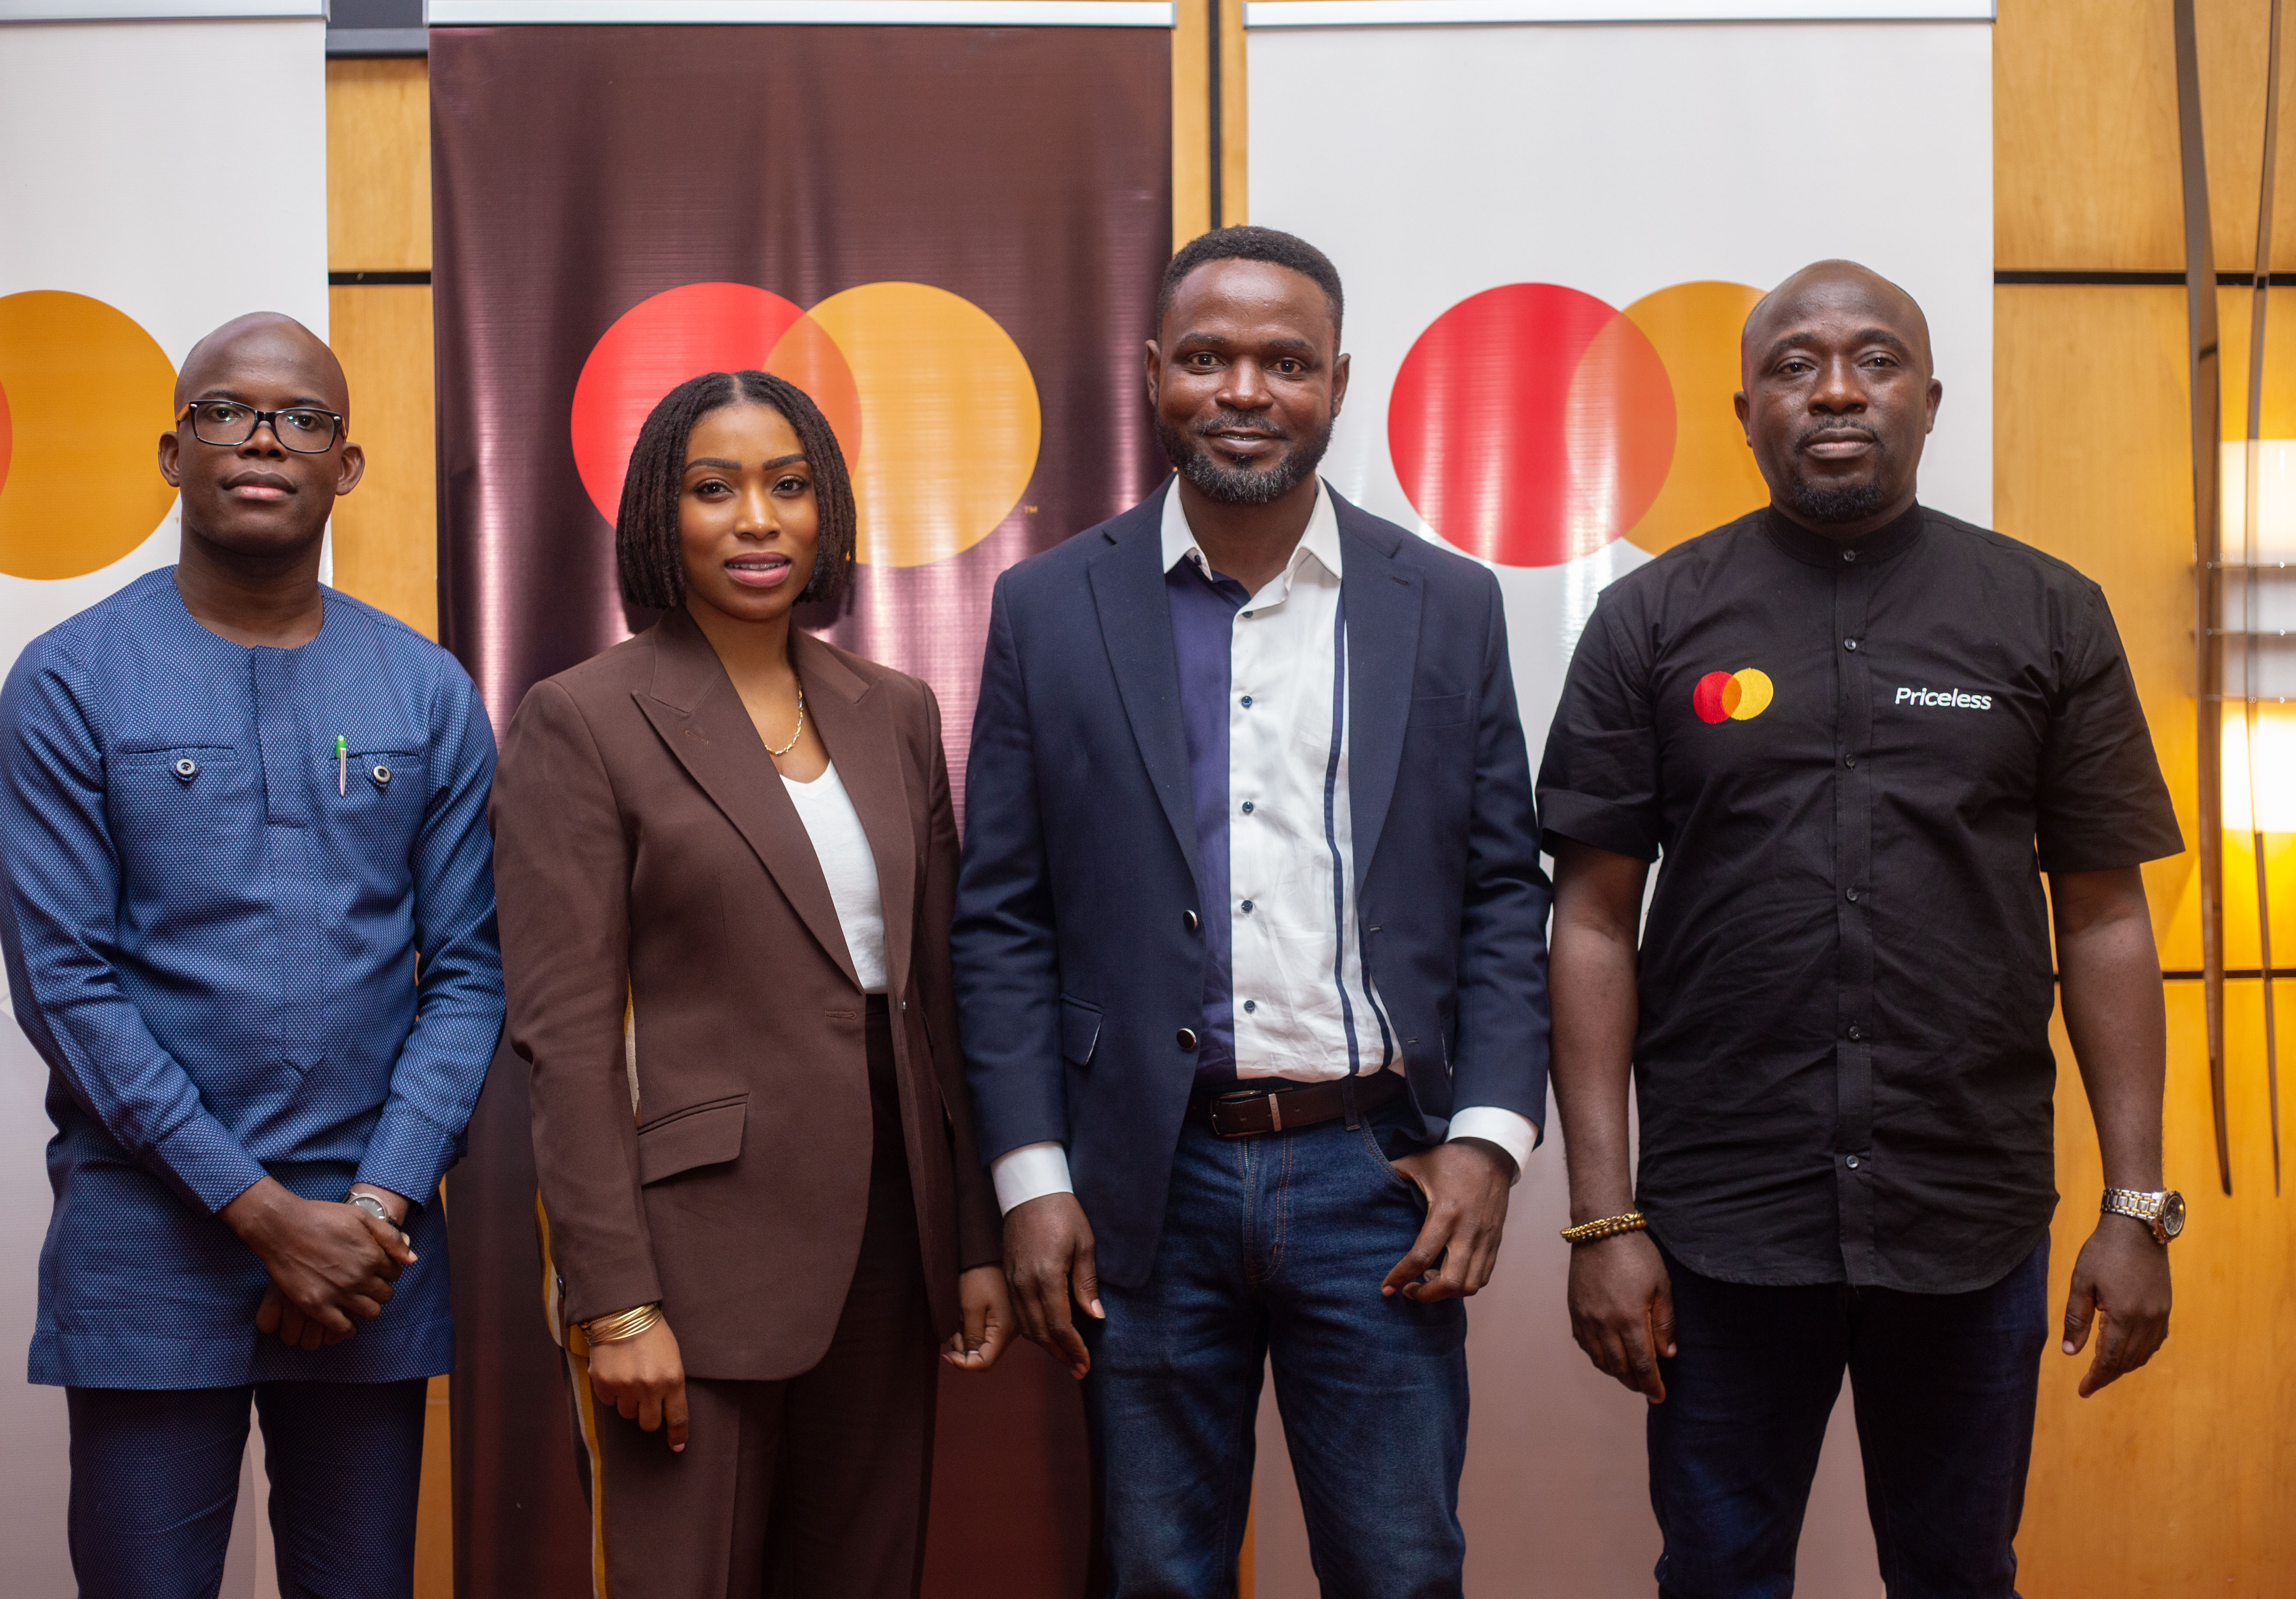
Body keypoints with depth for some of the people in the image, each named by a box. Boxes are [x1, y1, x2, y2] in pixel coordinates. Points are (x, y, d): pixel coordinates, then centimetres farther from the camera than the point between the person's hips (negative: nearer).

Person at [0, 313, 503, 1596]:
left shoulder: (430, 694, 6)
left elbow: (469, 970, 4)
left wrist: (382, 1202, -9)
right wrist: (263, 1209, -12)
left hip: (375, 1246, 2)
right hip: (150, 1247, -2)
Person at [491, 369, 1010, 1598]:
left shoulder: (895, 715, 10)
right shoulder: (581, 722, -5)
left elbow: (939, 993, 13)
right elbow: (565, 1032, -9)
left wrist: (975, 1240, 10)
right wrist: (615, 1302, -13)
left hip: (888, 1239, 5)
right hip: (705, 1239, -5)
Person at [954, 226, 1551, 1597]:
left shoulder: (1449, 608, 4)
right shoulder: (1051, 611, 2)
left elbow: (1504, 895, 5)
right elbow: (1004, 920, 2)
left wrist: (1491, 1137, -6)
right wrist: (1033, 1177, -4)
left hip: (1375, 1177, 0)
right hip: (1150, 1182, 0)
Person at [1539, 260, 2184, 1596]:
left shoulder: (2049, 615, 3)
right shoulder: (1655, 620, 1)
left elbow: (2105, 920, 4)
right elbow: (1596, 922, -1)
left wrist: (2140, 1206, 0)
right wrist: (1605, 1217, -5)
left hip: (1975, 1223, 1)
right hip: (1723, 1222, -1)